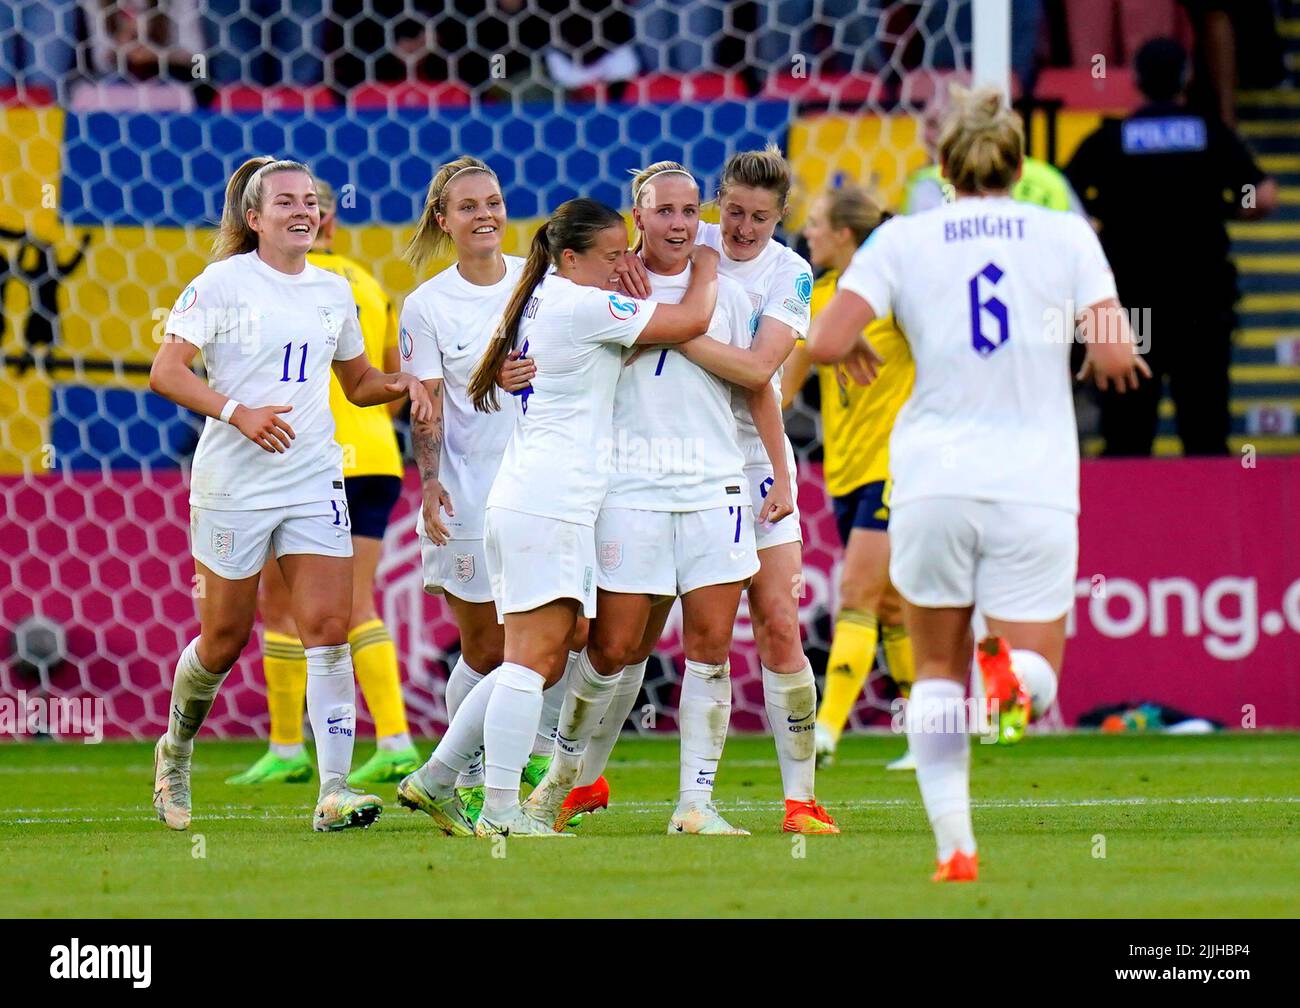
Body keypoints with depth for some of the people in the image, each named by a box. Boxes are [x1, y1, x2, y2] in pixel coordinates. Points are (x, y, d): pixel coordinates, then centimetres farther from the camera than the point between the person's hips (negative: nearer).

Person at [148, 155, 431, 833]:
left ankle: (334, 791, -13)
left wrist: (398, 387, 1)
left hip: (314, 480, 4)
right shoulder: (223, 283, -5)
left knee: (329, 628, -10)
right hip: (233, 483, -4)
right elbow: (166, 372, -12)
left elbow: (356, 382, 24)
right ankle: (174, 752, 33)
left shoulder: (332, 291, 11)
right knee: (225, 637, 6)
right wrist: (238, 412, -25)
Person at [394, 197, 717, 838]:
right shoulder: (581, 305, -10)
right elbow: (692, 320, -9)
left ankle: (436, 779, 14)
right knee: (535, 657, -10)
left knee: (540, 662, 12)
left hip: (522, 500, 10)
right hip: (548, 502, -10)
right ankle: (500, 809, -13)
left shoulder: (541, 301, 17)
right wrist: (706, 267, 11)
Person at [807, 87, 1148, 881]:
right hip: (1035, 487, -1)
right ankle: (1011, 672, -27)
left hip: (934, 481, 1)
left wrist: (853, 352, 16)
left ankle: (954, 846, 2)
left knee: (938, 674, 15)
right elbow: (1115, 352, -9)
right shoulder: (1066, 234, 1)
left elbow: (825, 342, -7)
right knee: (1038, 679, 10)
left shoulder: (903, 240, 2)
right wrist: (1116, 363, 14)